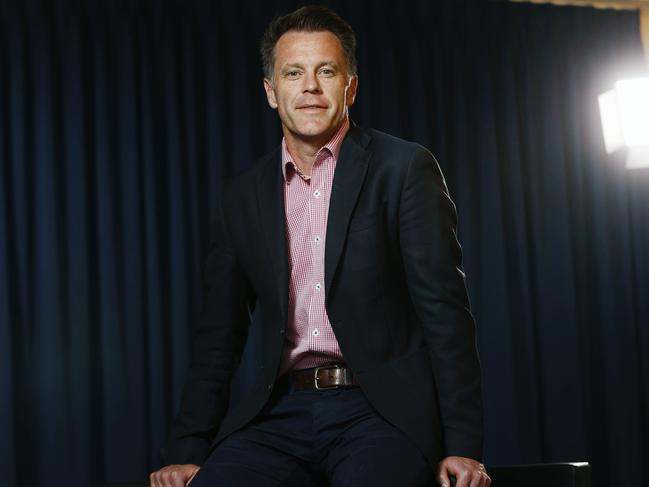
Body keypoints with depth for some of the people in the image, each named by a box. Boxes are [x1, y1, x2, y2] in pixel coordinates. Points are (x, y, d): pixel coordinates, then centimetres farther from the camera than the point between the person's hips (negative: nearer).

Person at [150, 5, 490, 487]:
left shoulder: (404, 169, 1)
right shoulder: (243, 196, 13)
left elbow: (445, 309, -3)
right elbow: (219, 335, 15)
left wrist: (462, 445, -9)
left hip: (381, 411, -3)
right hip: (281, 415, 3)